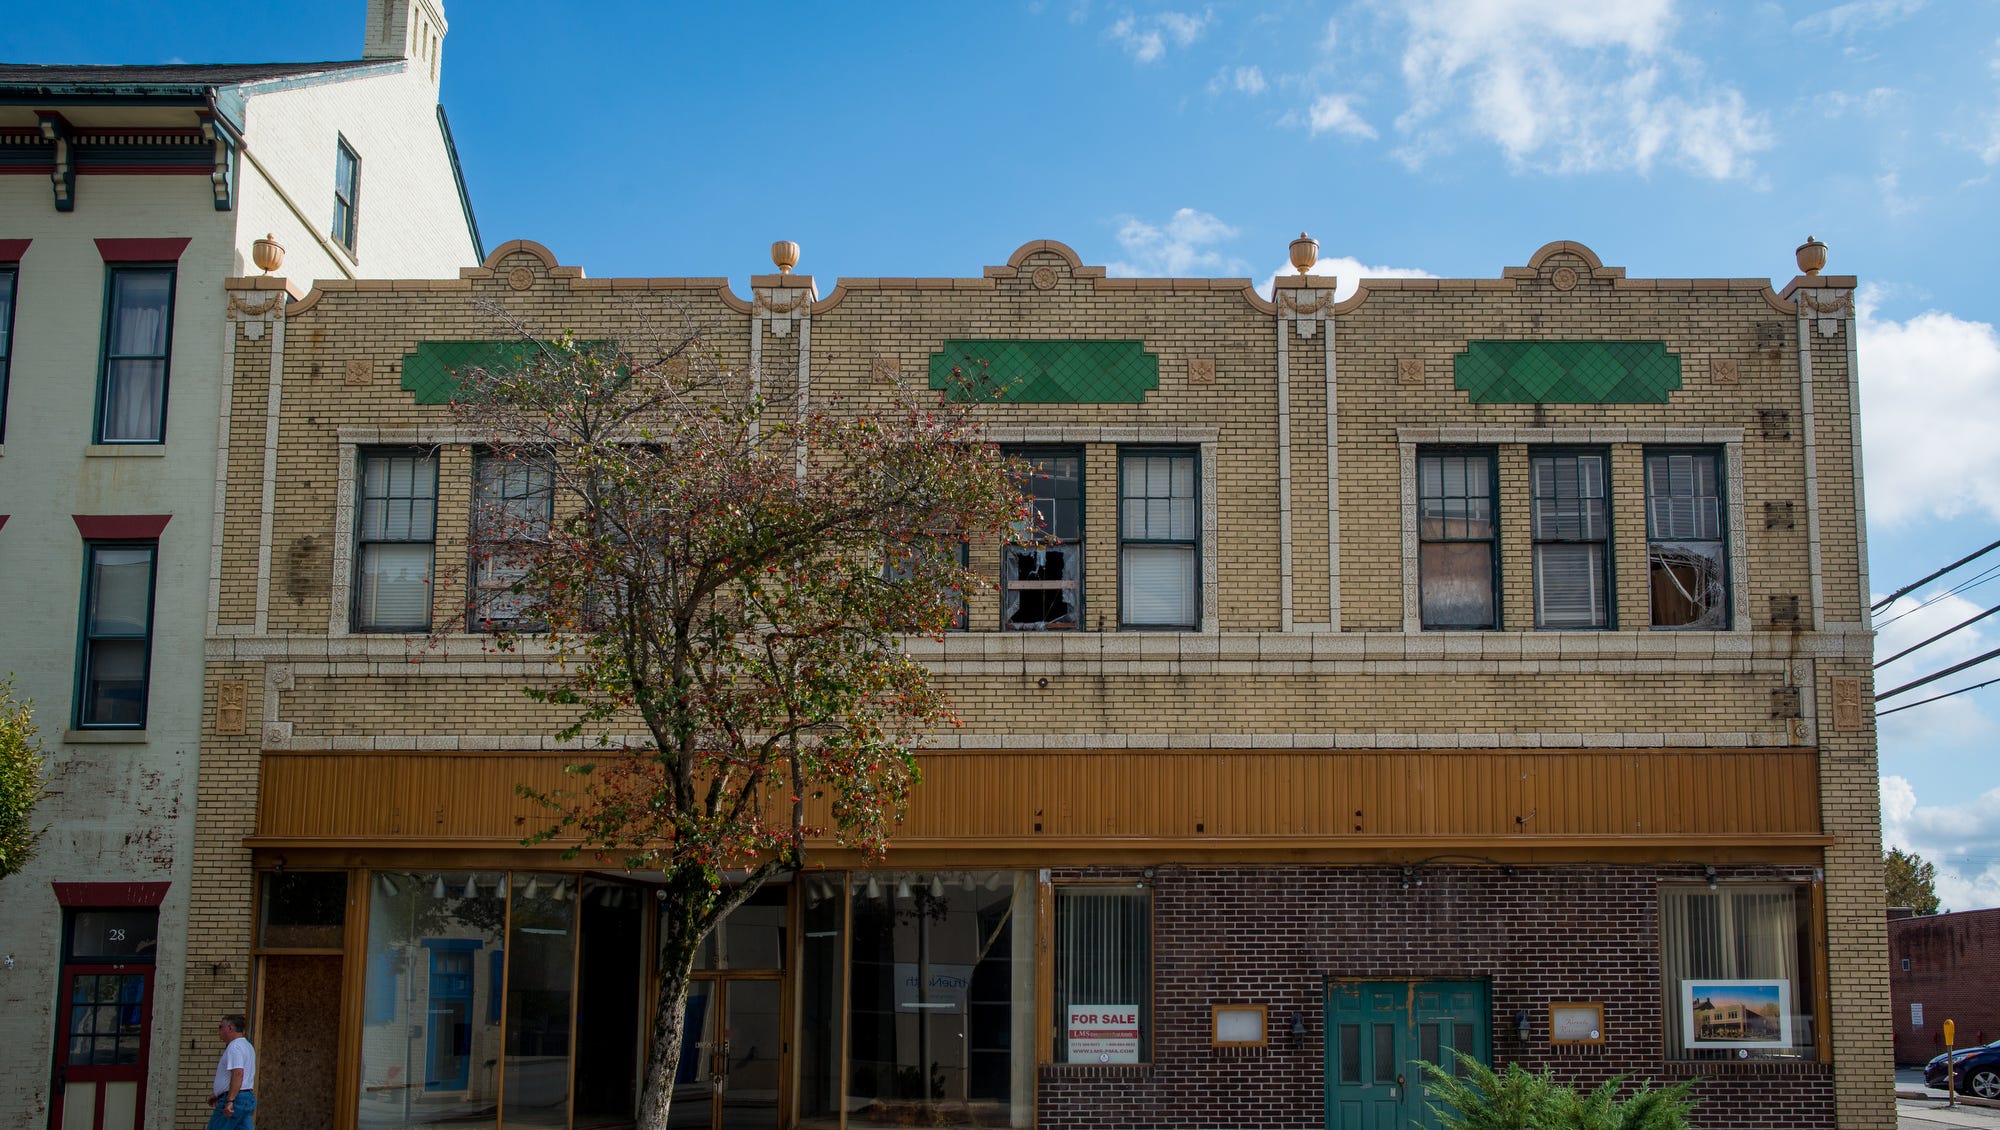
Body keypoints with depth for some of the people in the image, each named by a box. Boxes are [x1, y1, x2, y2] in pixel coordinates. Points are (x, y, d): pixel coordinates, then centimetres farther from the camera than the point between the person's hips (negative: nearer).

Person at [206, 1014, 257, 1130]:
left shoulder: (234, 1047, -12)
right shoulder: (247, 1046, 20)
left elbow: (238, 1073, -25)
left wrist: (230, 1100, -28)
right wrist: (217, 1093, 33)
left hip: (234, 1098, -9)